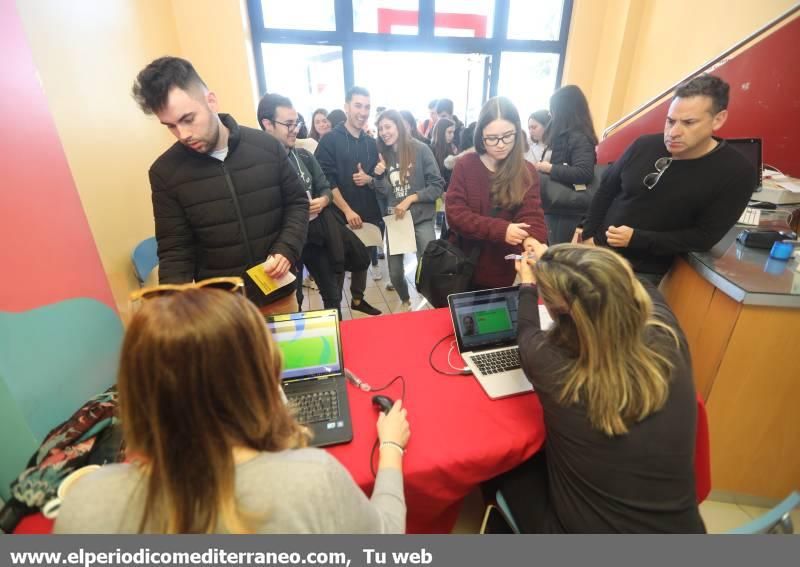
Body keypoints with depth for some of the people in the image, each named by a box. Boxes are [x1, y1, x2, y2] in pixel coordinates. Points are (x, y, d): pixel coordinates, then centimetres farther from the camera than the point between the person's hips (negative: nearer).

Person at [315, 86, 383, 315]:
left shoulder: (370, 143, 12)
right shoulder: (330, 140, -5)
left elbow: (378, 179, 16)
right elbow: (325, 180, -12)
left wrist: (369, 179, -8)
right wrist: (347, 210, -18)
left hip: (367, 214, 6)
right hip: (341, 215, -5)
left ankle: (358, 299, 32)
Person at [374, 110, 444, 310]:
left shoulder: (421, 149, -6)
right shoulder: (384, 155, 7)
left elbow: (437, 185, -8)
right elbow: (385, 192, 6)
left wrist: (411, 198, -16)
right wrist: (379, 176, -12)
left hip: (421, 219, -4)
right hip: (395, 219, 4)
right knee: (395, 273, 10)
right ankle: (405, 301, 40)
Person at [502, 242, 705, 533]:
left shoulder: (551, 364, -29)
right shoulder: (668, 342, -19)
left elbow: (527, 330, -3)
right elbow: (641, 289, 5)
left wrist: (528, 285, 16)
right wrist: (551, 266, 16)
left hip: (586, 528, -3)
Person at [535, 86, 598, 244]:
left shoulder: (579, 137, -12)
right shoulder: (563, 134, 14)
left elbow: (584, 173, -23)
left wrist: (550, 168, -17)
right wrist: (542, 165, 7)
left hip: (567, 210, -9)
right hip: (556, 207, 9)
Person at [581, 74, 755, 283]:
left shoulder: (735, 172, -11)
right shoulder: (644, 145, -4)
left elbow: (705, 237, -14)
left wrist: (636, 239, -22)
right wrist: (588, 235, 0)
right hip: (598, 251, 4)